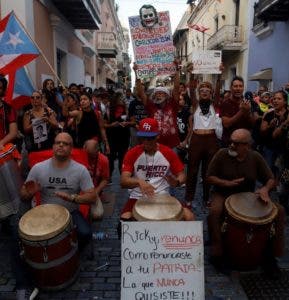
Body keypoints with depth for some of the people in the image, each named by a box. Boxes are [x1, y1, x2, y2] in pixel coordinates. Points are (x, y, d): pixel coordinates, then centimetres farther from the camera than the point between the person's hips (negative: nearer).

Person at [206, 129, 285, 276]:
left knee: (279, 211, -13)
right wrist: (227, 183, -24)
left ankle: (271, 252, 3)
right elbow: (209, 177, -7)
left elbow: (270, 179, 4)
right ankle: (217, 252, -15)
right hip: (223, 194, -3)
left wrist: (265, 189, -20)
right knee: (214, 212, -36)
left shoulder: (255, 157, -4)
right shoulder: (222, 154, -11)